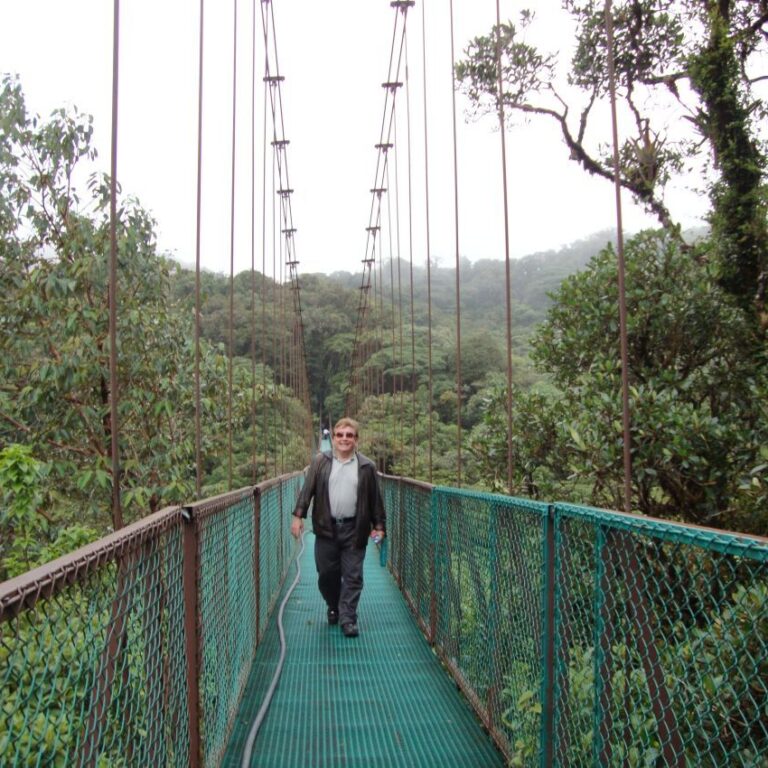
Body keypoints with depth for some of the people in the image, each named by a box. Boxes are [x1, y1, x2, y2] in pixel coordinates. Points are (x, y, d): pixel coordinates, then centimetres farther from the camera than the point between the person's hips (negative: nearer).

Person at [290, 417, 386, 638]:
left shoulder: (367, 466, 3)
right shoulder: (320, 462, 4)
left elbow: (375, 499, 5)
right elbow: (307, 490, 1)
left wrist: (379, 525, 2)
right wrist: (298, 515, -7)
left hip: (354, 530, -1)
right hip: (326, 528, 1)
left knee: (353, 576, 0)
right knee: (326, 573, 9)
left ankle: (348, 618, 9)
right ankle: (333, 607, 34)